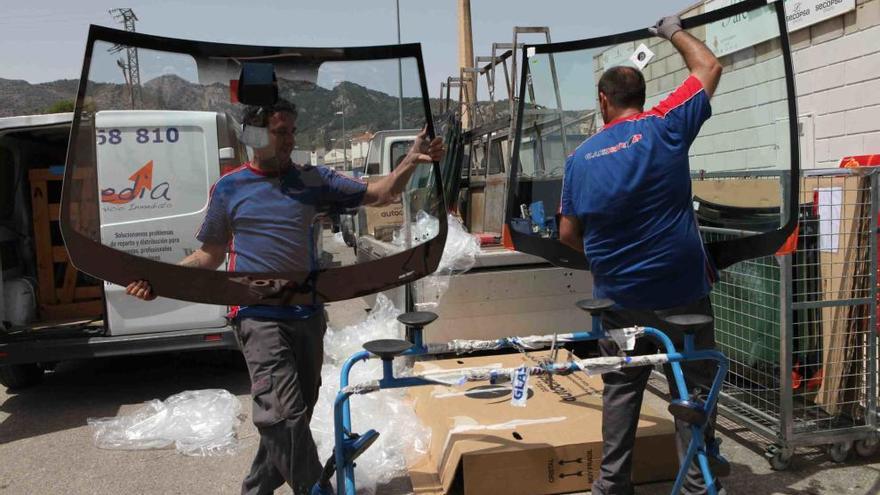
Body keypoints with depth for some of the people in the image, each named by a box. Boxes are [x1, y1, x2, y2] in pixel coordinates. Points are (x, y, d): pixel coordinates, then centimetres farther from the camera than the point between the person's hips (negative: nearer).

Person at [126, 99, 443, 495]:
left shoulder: (312, 180, 7)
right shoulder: (229, 188, 2)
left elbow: (380, 195, 6)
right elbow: (210, 255, 8)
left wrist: (410, 162, -11)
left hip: (308, 315, 4)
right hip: (260, 317, -4)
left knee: (294, 415, 15)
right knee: (285, 415, -17)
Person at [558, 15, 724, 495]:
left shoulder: (580, 157, -1)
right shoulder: (664, 127, -8)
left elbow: (568, 234, 3)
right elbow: (709, 68, 5)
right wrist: (674, 31, 21)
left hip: (619, 298, 3)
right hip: (682, 292, -2)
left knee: (621, 388, 15)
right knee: (694, 388, 10)